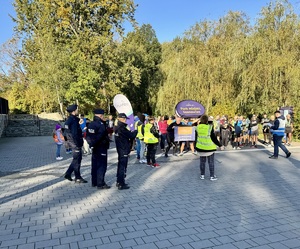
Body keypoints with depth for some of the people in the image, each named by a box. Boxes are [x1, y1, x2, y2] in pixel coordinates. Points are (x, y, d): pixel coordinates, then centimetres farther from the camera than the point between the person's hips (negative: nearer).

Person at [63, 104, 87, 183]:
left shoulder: (69, 120, 13)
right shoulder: (73, 121, -20)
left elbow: (66, 132, 19)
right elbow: (74, 134, -24)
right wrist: (78, 144, -20)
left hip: (73, 143, 10)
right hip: (76, 143, -10)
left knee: (77, 159, 20)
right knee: (77, 160, 0)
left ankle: (68, 174, 24)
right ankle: (78, 178, 11)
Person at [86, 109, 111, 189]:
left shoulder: (91, 124, 8)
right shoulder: (101, 124, -17)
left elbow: (88, 136, 10)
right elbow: (104, 136, -24)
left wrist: (92, 143, 11)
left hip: (95, 148, 9)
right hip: (102, 148, -9)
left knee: (95, 165, 15)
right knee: (102, 166, -3)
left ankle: (94, 182, 25)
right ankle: (100, 184, 1)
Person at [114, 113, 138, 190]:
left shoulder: (118, 127, 11)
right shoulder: (122, 128, -20)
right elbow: (131, 135, -18)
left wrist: (131, 133, 0)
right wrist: (135, 131, 0)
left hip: (120, 150, 10)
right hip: (124, 150, -10)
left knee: (120, 166, 18)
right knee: (123, 167, -3)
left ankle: (119, 182, 29)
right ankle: (121, 184, 3)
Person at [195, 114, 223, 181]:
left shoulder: (198, 127, -6)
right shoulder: (210, 127, -17)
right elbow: (214, 138, -14)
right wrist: (220, 145, -5)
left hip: (201, 147, 4)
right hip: (209, 148, -3)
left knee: (202, 161, 16)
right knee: (211, 162, 9)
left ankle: (202, 175, 23)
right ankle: (212, 176, 15)